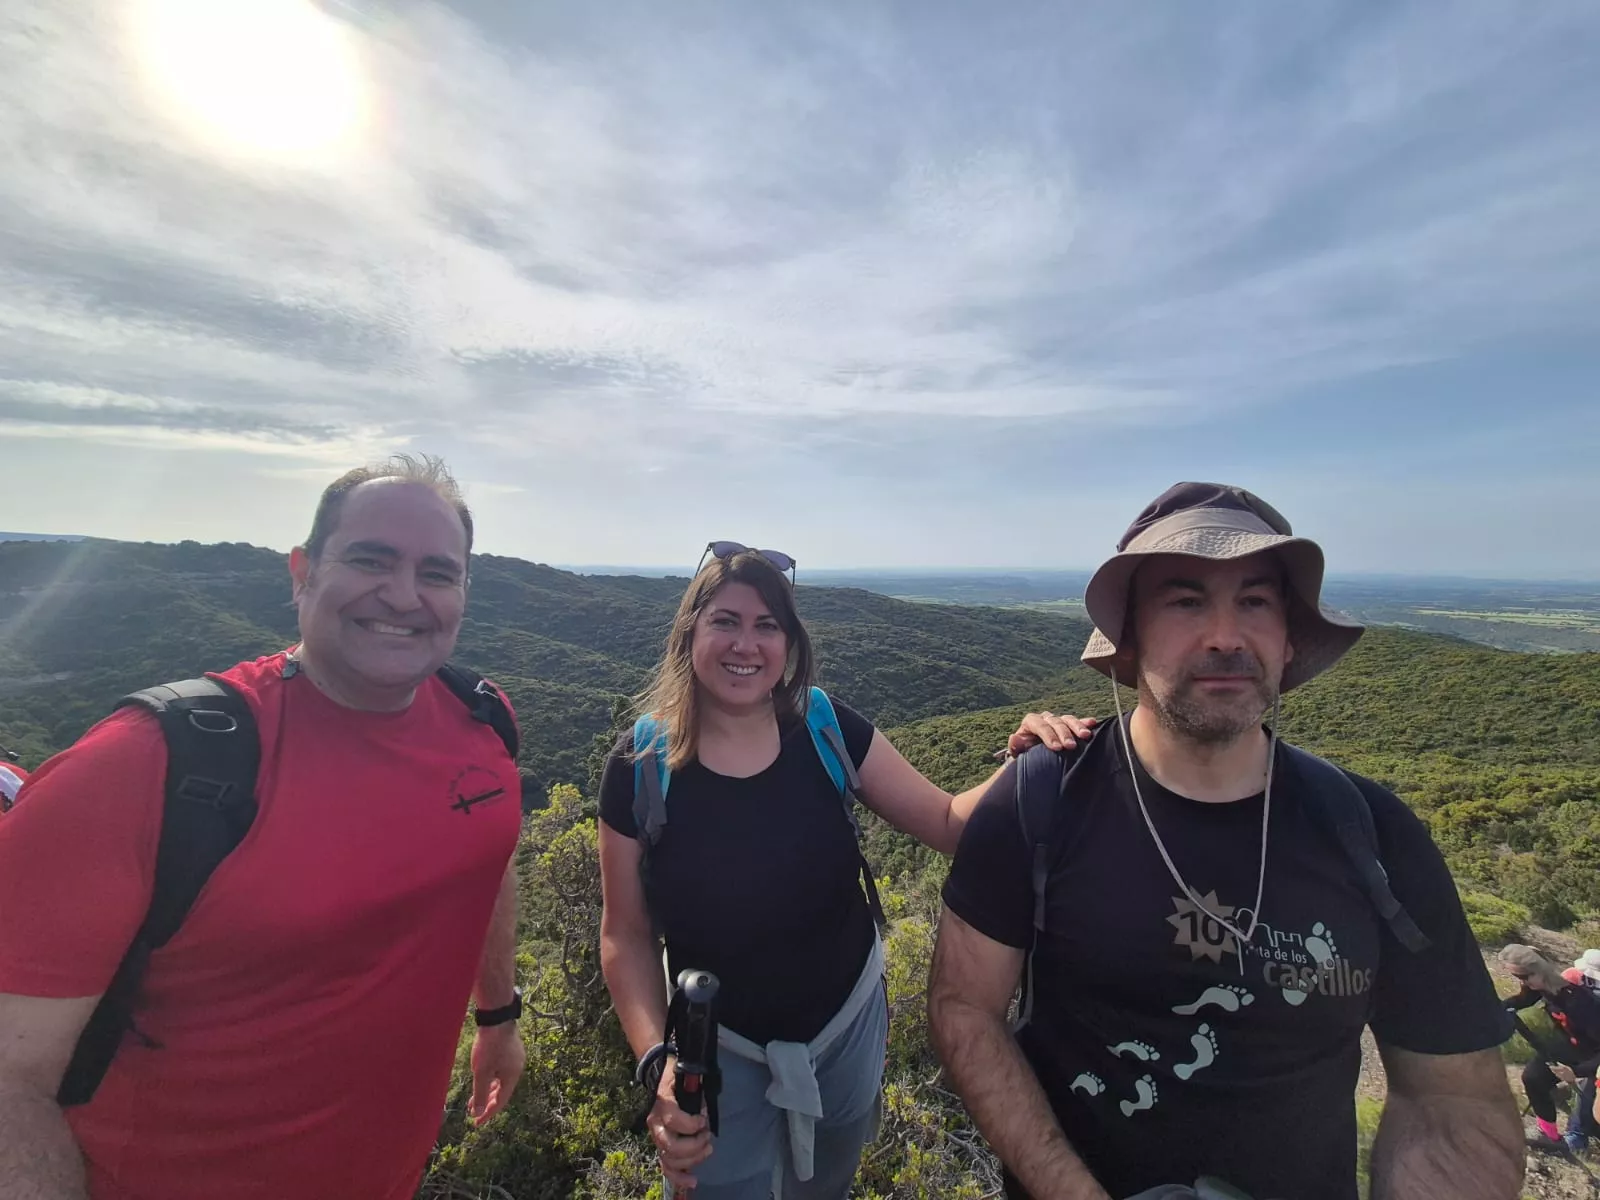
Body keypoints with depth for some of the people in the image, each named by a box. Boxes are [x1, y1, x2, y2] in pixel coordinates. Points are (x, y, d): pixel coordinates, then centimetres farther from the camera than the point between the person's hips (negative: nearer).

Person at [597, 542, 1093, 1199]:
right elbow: (626, 934, -11)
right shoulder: (640, 767, -19)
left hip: (847, 1027, 3)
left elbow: (946, 822, -13)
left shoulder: (830, 733, -17)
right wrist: (658, 1062, -23)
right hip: (718, 1052, -2)